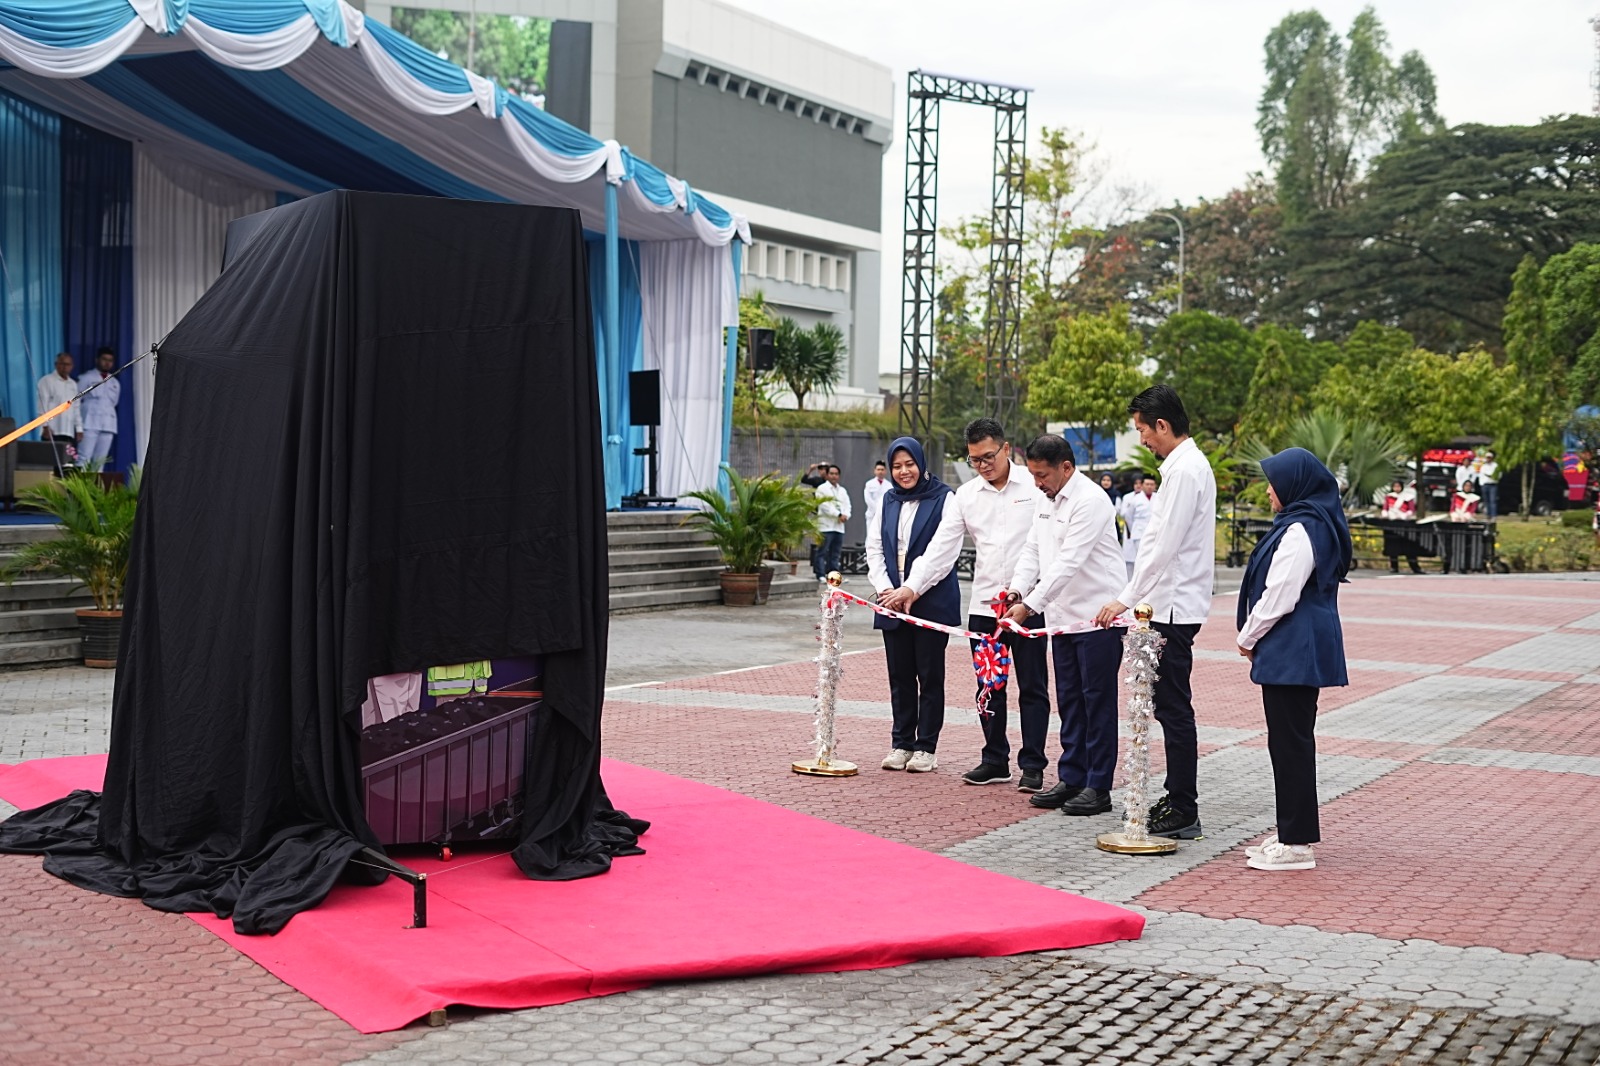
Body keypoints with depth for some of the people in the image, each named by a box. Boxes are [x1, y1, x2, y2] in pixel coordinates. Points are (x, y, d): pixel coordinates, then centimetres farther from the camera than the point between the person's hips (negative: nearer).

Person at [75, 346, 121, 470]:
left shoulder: (115, 383, 17)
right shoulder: (86, 378, 3)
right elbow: (76, 400, 1)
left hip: (108, 425, 5)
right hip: (90, 423, -5)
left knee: (100, 461, 3)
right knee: (84, 458, -12)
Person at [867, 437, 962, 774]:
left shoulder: (943, 499, -4)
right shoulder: (888, 501, 13)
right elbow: (874, 547, 9)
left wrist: (911, 589, -17)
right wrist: (886, 589, -6)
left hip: (932, 602, -5)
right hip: (892, 601, 5)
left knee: (930, 675, 1)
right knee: (899, 675, 8)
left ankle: (926, 747, 7)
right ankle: (901, 743, 16)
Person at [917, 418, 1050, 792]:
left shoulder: (1035, 485, -3)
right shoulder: (965, 495, 8)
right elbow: (941, 547, 5)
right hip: (983, 603, 4)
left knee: (1032, 687, 2)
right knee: (989, 687, 10)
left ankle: (1032, 765, 9)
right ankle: (995, 760, 20)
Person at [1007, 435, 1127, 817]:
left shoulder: (1090, 501, -18)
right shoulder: (1044, 500, 10)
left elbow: (1069, 562, -24)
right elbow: (1033, 550, 13)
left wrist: (1030, 605, -26)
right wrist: (1016, 589, -5)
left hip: (1098, 617, -8)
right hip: (1063, 614, 8)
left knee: (1097, 702, -2)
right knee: (1069, 701, 12)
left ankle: (1098, 787, 3)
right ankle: (1071, 779, 20)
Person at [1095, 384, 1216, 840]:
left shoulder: (1185, 470, -16)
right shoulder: (1188, 465, 16)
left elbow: (1164, 547, -21)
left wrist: (1126, 599, -16)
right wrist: (1133, 597, 18)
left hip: (1173, 606, -10)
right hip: (1171, 603, 10)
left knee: (1174, 708, -6)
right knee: (1170, 706, 14)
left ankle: (1183, 812, -1)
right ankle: (1178, 801, 21)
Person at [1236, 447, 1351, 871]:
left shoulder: (1299, 532, -18)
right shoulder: (1318, 525, 14)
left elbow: (1279, 597, -21)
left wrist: (1248, 638, -6)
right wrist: (1255, 637, 15)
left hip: (1292, 651, -11)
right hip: (1304, 650, 11)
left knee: (1291, 742, -5)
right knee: (1292, 741, 15)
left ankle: (1296, 844, 1)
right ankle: (1292, 833, 24)